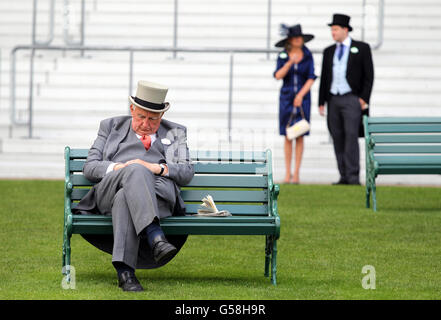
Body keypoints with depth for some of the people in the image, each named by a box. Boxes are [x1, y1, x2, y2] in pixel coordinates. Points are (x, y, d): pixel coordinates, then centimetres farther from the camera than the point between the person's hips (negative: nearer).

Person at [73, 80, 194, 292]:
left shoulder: (175, 133, 27)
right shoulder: (111, 127, 27)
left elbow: (187, 173, 13)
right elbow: (90, 167, 16)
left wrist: (156, 168, -7)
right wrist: (117, 168, -6)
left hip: (159, 191, 1)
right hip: (109, 190, -1)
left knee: (125, 197, -38)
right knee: (135, 170, -39)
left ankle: (124, 270, -54)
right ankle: (155, 237, -59)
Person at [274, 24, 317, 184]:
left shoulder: (308, 55, 0)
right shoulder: (282, 56, 0)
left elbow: (311, 79, -3)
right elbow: (278, 76, -11)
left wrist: (301, 95, -14)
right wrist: (290, 62, -25)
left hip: (303, 98, 0)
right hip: (286, 98, 0)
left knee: (299, 136, -2)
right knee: (288, 137, 0)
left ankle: (296, 173, 1)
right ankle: (287, 173, 6)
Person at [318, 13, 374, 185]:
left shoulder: (362, 48, 1)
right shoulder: (329, 52, 14)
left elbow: (369, 76, -2)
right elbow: (324, 78, 15)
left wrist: (364, 99, -11)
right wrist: (321, 103, 9)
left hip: (352, 100, -5)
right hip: (333, 100, 5)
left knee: (351, 136, -15)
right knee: (338, 139, 2)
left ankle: (353, 176, -17)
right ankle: (344, 177, 5)